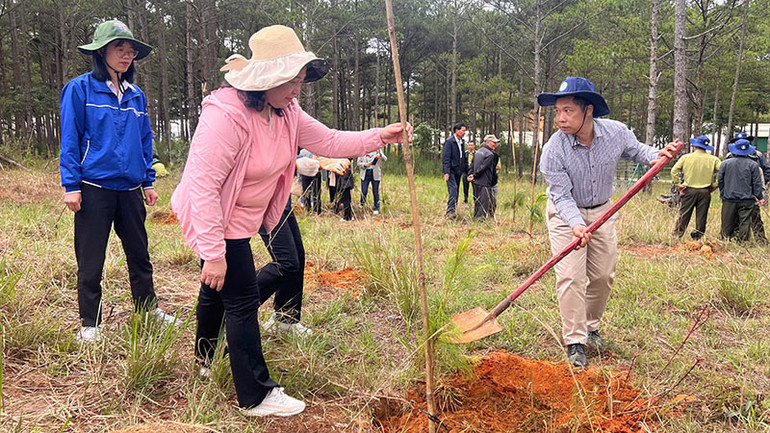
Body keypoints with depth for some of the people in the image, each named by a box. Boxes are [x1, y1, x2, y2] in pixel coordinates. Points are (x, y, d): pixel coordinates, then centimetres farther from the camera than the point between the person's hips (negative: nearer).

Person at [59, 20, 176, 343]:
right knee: (91, 260, 5)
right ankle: (90, 323, 18)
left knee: (139, 255, 13)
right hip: (94, 189, -4)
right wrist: (71, 186, -11)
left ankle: (148, 309, 28)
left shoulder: (136, 95, 11)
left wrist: (149, 182, 13)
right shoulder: (80, 89, -4)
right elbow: (70, 140, -5)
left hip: (130, 189, 5)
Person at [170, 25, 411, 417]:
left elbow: (328, 141, 4)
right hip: (215, 222, -9)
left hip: (242, 219, 9)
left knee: (217, 288, 26)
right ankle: (257, 396, 6)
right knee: (243, 299, -6)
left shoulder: (285, 112, -4)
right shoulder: (226, 115, -31)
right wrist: (213, 253, -33)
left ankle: (206, 359, 49)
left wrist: (379, 137, -9)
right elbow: (202, 186, -32)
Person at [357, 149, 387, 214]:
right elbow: (358, 162, 7)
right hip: (365, 173, 1)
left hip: (375, 174, -1)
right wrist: (364, 164, -14)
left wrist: (380, 156, -27)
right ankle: (362, 203, 32)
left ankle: (376, 208, 14)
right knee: (364, 192, 1)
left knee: (375, 192, 1)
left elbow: (385, 159, -5)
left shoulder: (377, 150, 5)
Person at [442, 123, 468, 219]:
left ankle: (453, 211, 14)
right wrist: (446, 172, -21)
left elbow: (464, 158, 23)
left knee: (456, 192, 8)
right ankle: (450, 211, -21)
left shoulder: (462, 142, 16)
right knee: (453, 189, -19)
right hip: (451, 170, -8)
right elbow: (445, 157, -14)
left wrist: (467, 170, 16)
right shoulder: (449, 141, -8)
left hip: (458, 171, 8)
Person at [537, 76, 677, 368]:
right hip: (566, 214, -4)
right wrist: (576, 224, -41)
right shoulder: (554, 149, -26)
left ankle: (590, 326, 35)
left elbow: (636, 151, 6)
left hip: (602, 212, 4)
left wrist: (658, 155, -16)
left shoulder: (616, 132, -16)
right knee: (570, 277, -11)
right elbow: (562, 196, -24)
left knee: (603, 276, 12)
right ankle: (575, 342, -1)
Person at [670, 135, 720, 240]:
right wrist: (714, 185, 3)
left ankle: (676, 236, 2)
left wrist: (678, 185, 0)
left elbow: (674, 171, -5)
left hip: (689, 191, -1)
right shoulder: (713, 159, 2)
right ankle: (698, 238, 11)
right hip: (705, 192, 1)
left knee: (683, 215, 3)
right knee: (701, 218, 8)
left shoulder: (686, 157, 0)